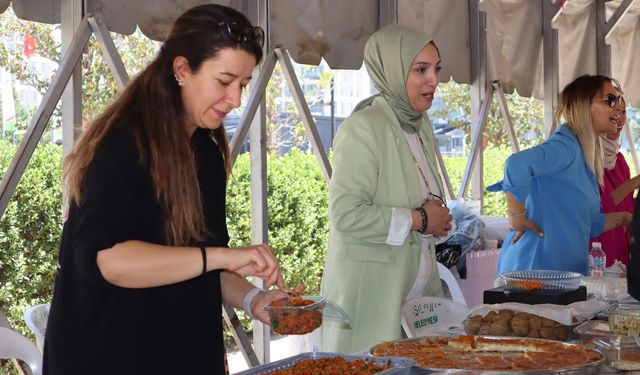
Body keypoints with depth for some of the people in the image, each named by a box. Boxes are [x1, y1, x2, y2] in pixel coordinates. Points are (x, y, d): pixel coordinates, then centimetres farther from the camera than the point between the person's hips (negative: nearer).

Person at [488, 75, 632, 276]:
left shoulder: (584, 157, 16)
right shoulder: (565, 147, -14)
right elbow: (518, 165, -35)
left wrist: (626, 218, 14)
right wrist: (516, 216, -26)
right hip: (536, 267, -9)